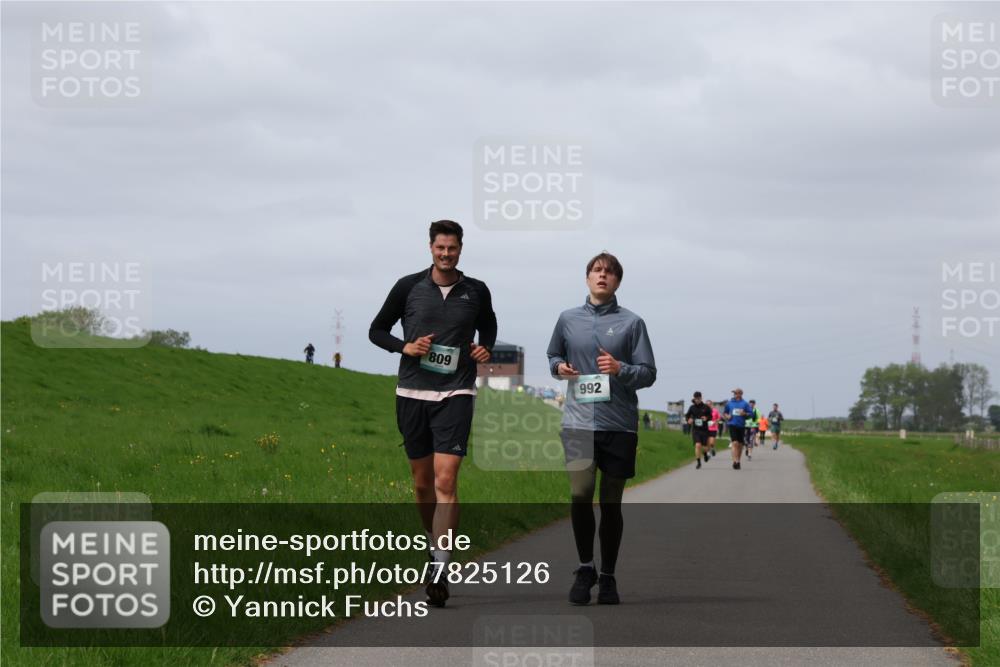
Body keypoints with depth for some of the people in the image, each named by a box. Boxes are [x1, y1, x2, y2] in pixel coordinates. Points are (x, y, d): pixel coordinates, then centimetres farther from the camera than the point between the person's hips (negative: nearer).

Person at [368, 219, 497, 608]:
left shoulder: (476, 292, 4)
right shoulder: (408, 287, 1)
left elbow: (488, 327, 24)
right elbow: (377, 331, 10)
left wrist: (486, 349, 2)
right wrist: (404, 346, -9)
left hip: (456, 394, -2)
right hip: (412, 393, 2)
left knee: (445, 480, -15)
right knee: (422, 482, 10)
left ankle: (440, 570, -18)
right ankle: (434, 544, 32)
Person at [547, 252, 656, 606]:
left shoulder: (632, 322, 3)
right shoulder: (568, 319, 10)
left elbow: (648, 374, 2)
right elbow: (553, 355, 26)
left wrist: (620, 369, -17)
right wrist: (559, 367, 3)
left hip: (619, 424, -1)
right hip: (578, 421, 1)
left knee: (611, 502, 4)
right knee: (580, 495, -14)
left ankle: (607, 577, 16)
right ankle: (585, 568, 5)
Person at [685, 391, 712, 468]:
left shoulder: (705, 407, -1)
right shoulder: (692, 407, 2)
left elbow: (710, 416, 6)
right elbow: (687, 416, 10)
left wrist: (706, 418, -16)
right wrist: (688, 420, -12)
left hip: (704, 429, 0)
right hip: (695, 430, 0)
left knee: (706, 447, 6)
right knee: (698, 445, -15)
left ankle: (705, 453, 42)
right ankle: (698, 462, -4)